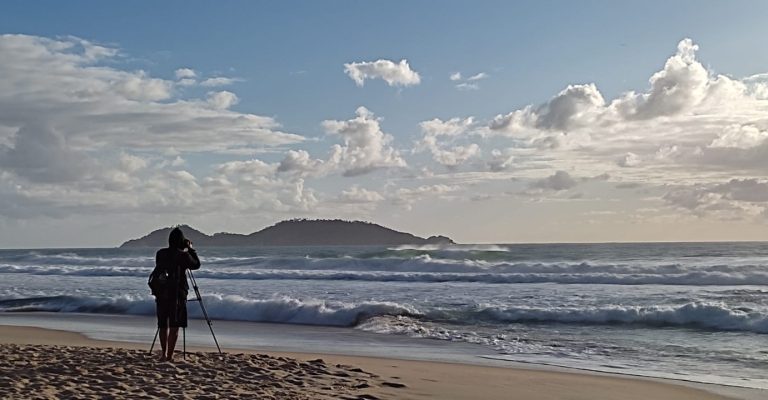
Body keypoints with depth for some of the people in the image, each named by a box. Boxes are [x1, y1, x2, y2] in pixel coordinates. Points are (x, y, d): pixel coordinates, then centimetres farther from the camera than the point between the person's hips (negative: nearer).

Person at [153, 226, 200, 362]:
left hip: (161, 293, 4)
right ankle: (169, 355, -2)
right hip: (177, 294, -4)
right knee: (174, 326, 0)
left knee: (163, 325, 14)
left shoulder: (160, 253, 4)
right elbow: (196, 264, 5)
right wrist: (190, 249, 14)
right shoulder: (183, 255, -9)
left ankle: (164, 353, 19)